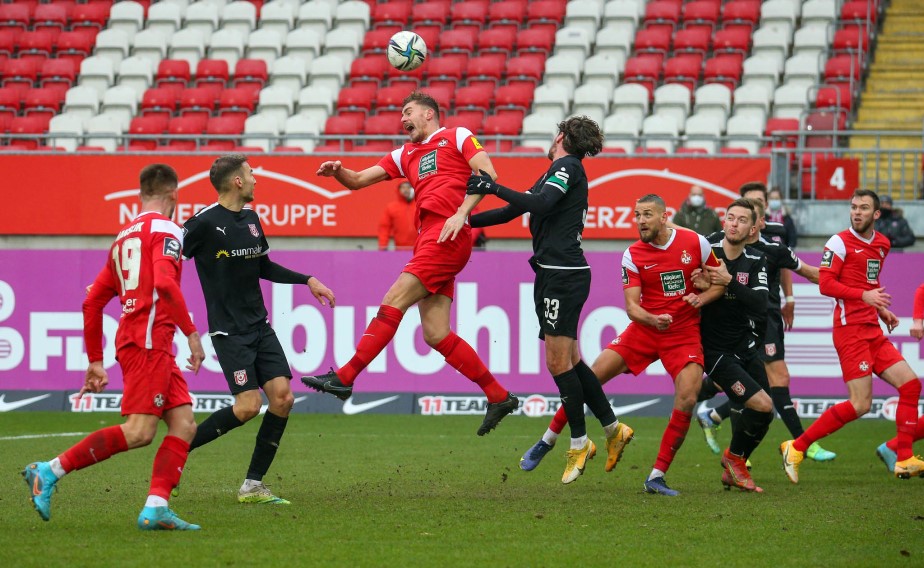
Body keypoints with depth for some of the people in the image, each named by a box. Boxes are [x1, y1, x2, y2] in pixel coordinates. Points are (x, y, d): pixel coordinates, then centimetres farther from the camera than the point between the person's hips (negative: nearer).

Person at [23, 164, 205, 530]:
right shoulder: (165, 230, -2)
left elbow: (93, 301, 23)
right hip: (149, 339, -9)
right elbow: (164, 282, -21)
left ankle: (156, 508, -11)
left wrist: (95, 361, 25)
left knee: (184, 425, 3)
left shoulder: (124, 236, 23)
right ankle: (50, 471, -12)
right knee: (139, 432, -14)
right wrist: (191, 332, -17)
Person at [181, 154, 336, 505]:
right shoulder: (205, 223, -13)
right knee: (249, 405, -17)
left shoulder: (251, 219, 12)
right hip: (228, 330, -8)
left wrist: (307, 280, 22)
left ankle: (253, 485, 2)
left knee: (283, 397, -5)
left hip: (259, 325, 8)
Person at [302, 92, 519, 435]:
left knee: (394, 301, -14)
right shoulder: (406, 155, 28)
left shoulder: (457, 136, 8)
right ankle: (499, 397, 5)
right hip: (428, 237, 8)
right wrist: (337, 171, 3)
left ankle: (344, 378, -15)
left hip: (448, 236, -8)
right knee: (435, 334, -1)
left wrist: (461, 213, -16)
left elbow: (487, 172, -4)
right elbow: (358, 181, 25)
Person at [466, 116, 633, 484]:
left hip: (564, 274, -9)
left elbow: (540, 204, -22)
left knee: (559, 361, -8)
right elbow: (515, 210, 24)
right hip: (552, 274, 9)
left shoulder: (568, 165, -6)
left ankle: (579, 444, -2)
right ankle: (612, 429, 17)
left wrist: (494, 188, -22)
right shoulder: (556, 172, 21)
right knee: (569, 360, 11)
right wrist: (465, 221, 21)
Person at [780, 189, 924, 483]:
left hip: (873, 330, 8)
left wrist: (881, 308, 13)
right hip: (850, 329, -8)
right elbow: (825, 283, -14)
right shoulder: (840, 242, -7)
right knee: (860, 405, -13)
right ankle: (796, 448, -4)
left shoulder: (882, 244, 15)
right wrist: (864, 295, -23)